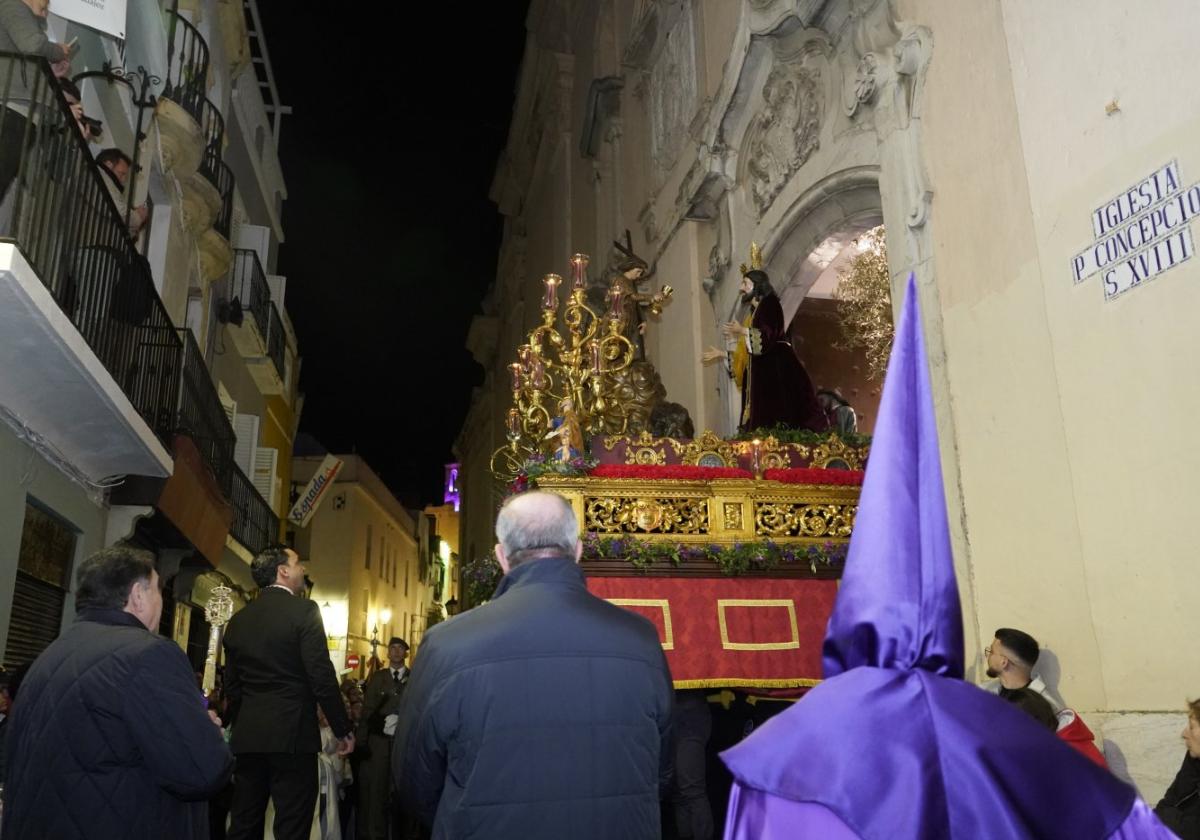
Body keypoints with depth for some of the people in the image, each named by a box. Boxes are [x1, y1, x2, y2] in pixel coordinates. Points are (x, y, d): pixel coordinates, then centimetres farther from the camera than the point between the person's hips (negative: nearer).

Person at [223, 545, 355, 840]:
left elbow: (232, 685, 15)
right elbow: (322, 677, -13)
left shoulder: (238, 619, 11)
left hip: (247, 737, 7)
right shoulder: (303, 610, -9)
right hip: (292, 735, -6)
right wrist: (343, 730, -4)